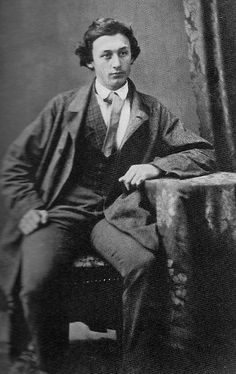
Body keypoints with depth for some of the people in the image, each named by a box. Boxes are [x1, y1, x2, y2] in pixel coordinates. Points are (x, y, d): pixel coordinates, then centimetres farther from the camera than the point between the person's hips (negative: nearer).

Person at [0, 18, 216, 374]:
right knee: (37, 282, -28)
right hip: (60, 212, 0)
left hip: (113, 214, 1)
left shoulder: (152, 112, 13)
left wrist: (156, 165, -7)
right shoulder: (64, 106, 9)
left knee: (144, 265, -32)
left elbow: (204, 154, 10)